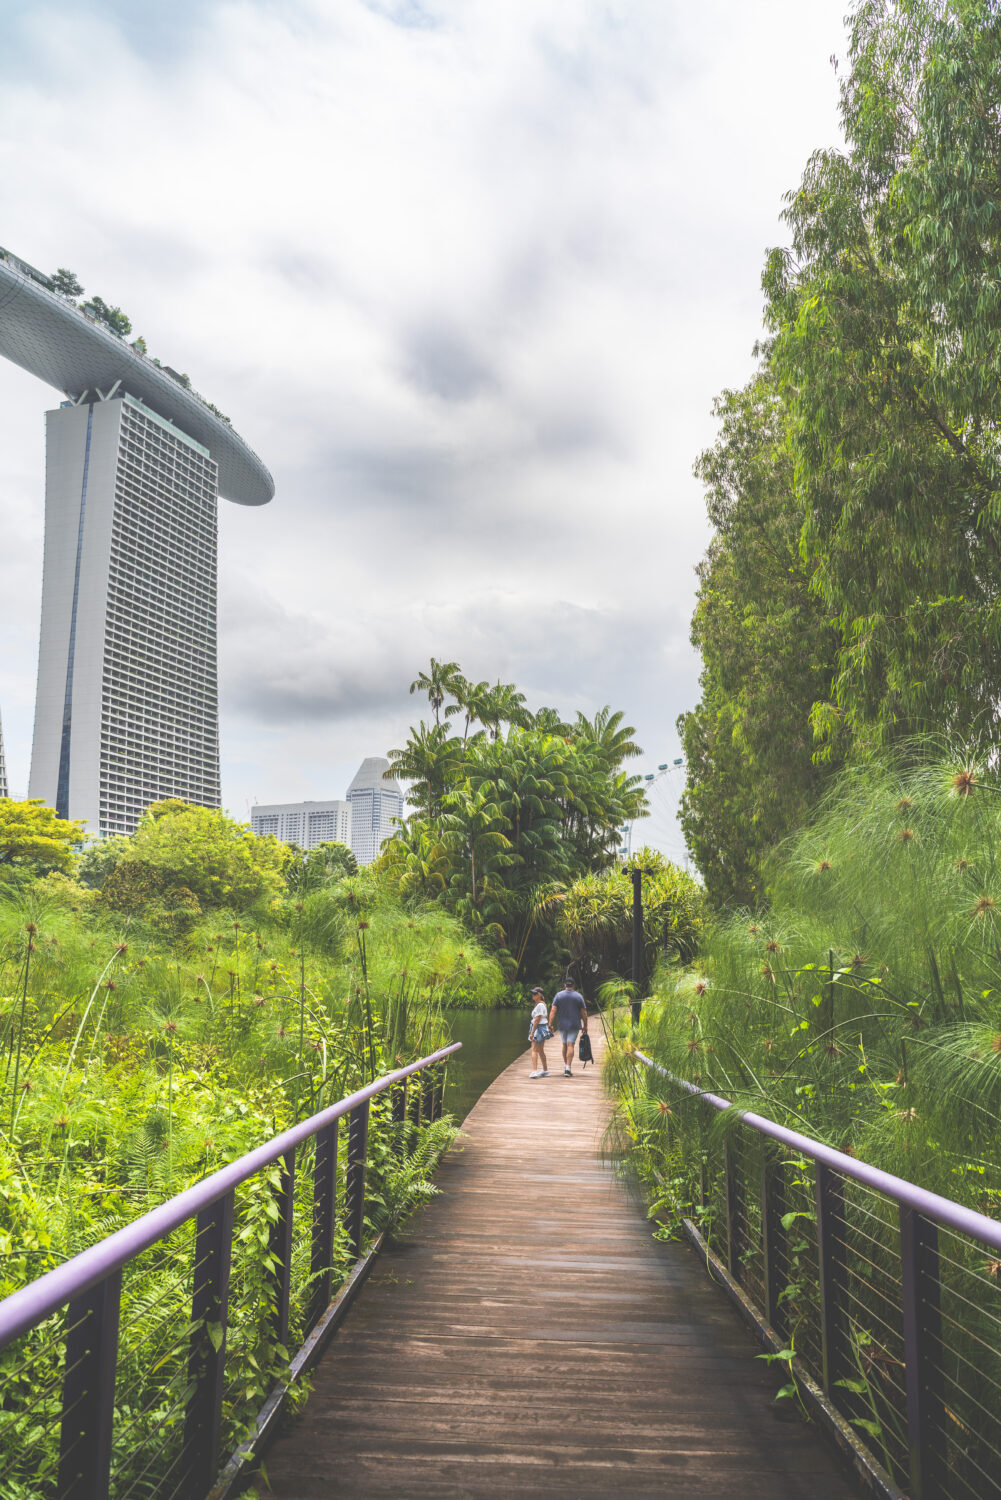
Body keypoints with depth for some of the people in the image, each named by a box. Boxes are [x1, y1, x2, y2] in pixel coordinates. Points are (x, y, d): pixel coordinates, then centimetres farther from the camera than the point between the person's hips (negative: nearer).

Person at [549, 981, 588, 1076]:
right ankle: (568, 1069, -13)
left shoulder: (558, 995, 0)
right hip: (574, 1025, -2)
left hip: (562, 1025, 2)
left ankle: (565, 1066, 25)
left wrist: (550, 1024, -6)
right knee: (570, 1045, -5)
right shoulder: (579, 996, -1)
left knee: (565, 1045, 17)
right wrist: (585, 1025, 9)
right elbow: (584, 1013, 0)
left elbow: (553, 1011, -7)